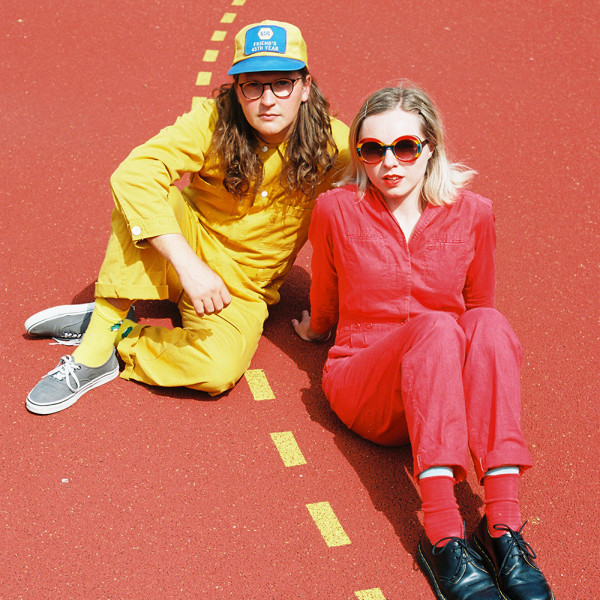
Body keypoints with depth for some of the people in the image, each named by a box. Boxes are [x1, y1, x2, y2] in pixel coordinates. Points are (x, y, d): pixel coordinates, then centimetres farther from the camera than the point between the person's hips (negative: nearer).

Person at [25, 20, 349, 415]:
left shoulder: (332, 144, -15)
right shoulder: (213, 123, -18)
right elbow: (132, 174, -31)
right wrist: (189, 265, -41)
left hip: (243, 290, 0)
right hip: (184, 247, 0)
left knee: (219, 371, -31)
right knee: (140, 197, -31)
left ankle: (114, 340, -8)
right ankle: (105, 321, -21)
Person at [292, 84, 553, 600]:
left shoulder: (472, 214, 2)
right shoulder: (337, 210, -1)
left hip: (446, 394, 2)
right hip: (362, 394, -2)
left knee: (489, 323, -32)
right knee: (435, 327, -34)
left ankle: (503, 527, -39)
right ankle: (443, 538, -43)